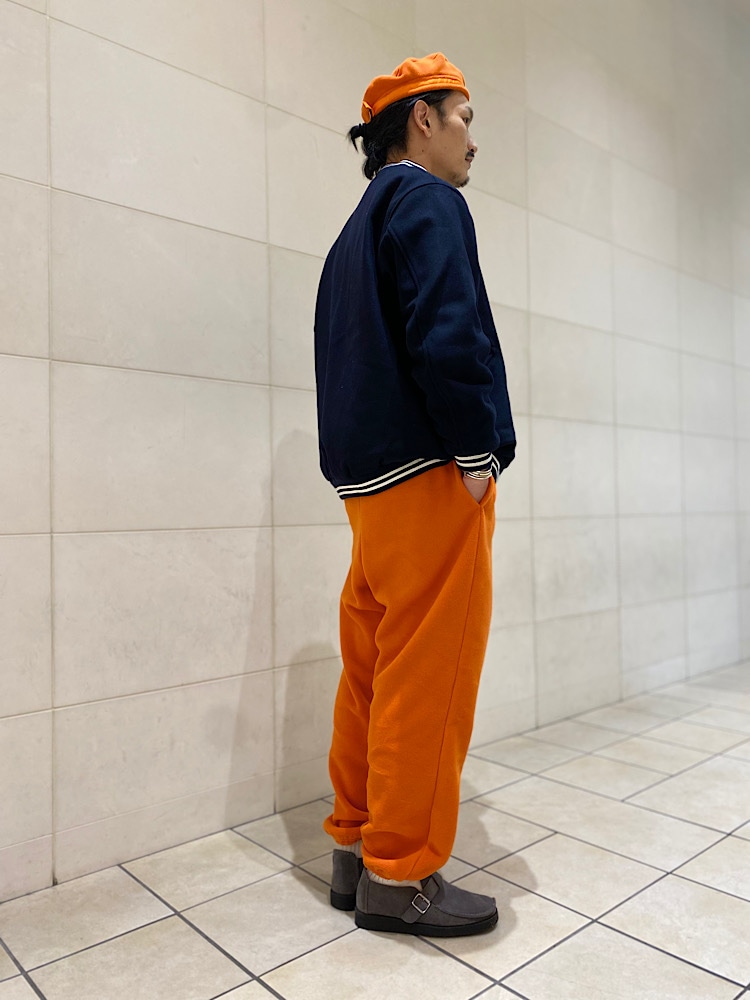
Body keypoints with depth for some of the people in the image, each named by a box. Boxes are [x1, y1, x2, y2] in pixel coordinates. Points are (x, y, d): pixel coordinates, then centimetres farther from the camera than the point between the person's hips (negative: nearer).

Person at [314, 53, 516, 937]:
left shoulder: (359, 226, 25)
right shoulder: (424, 198, -3)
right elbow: (447, 331, -19)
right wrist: (477, 449, -12)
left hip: (370, 477, 10)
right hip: (430, 471, -9)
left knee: (374, 667, 12)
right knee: (431, 674, -3)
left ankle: (357, 847, 23)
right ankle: (402, 876, 8)